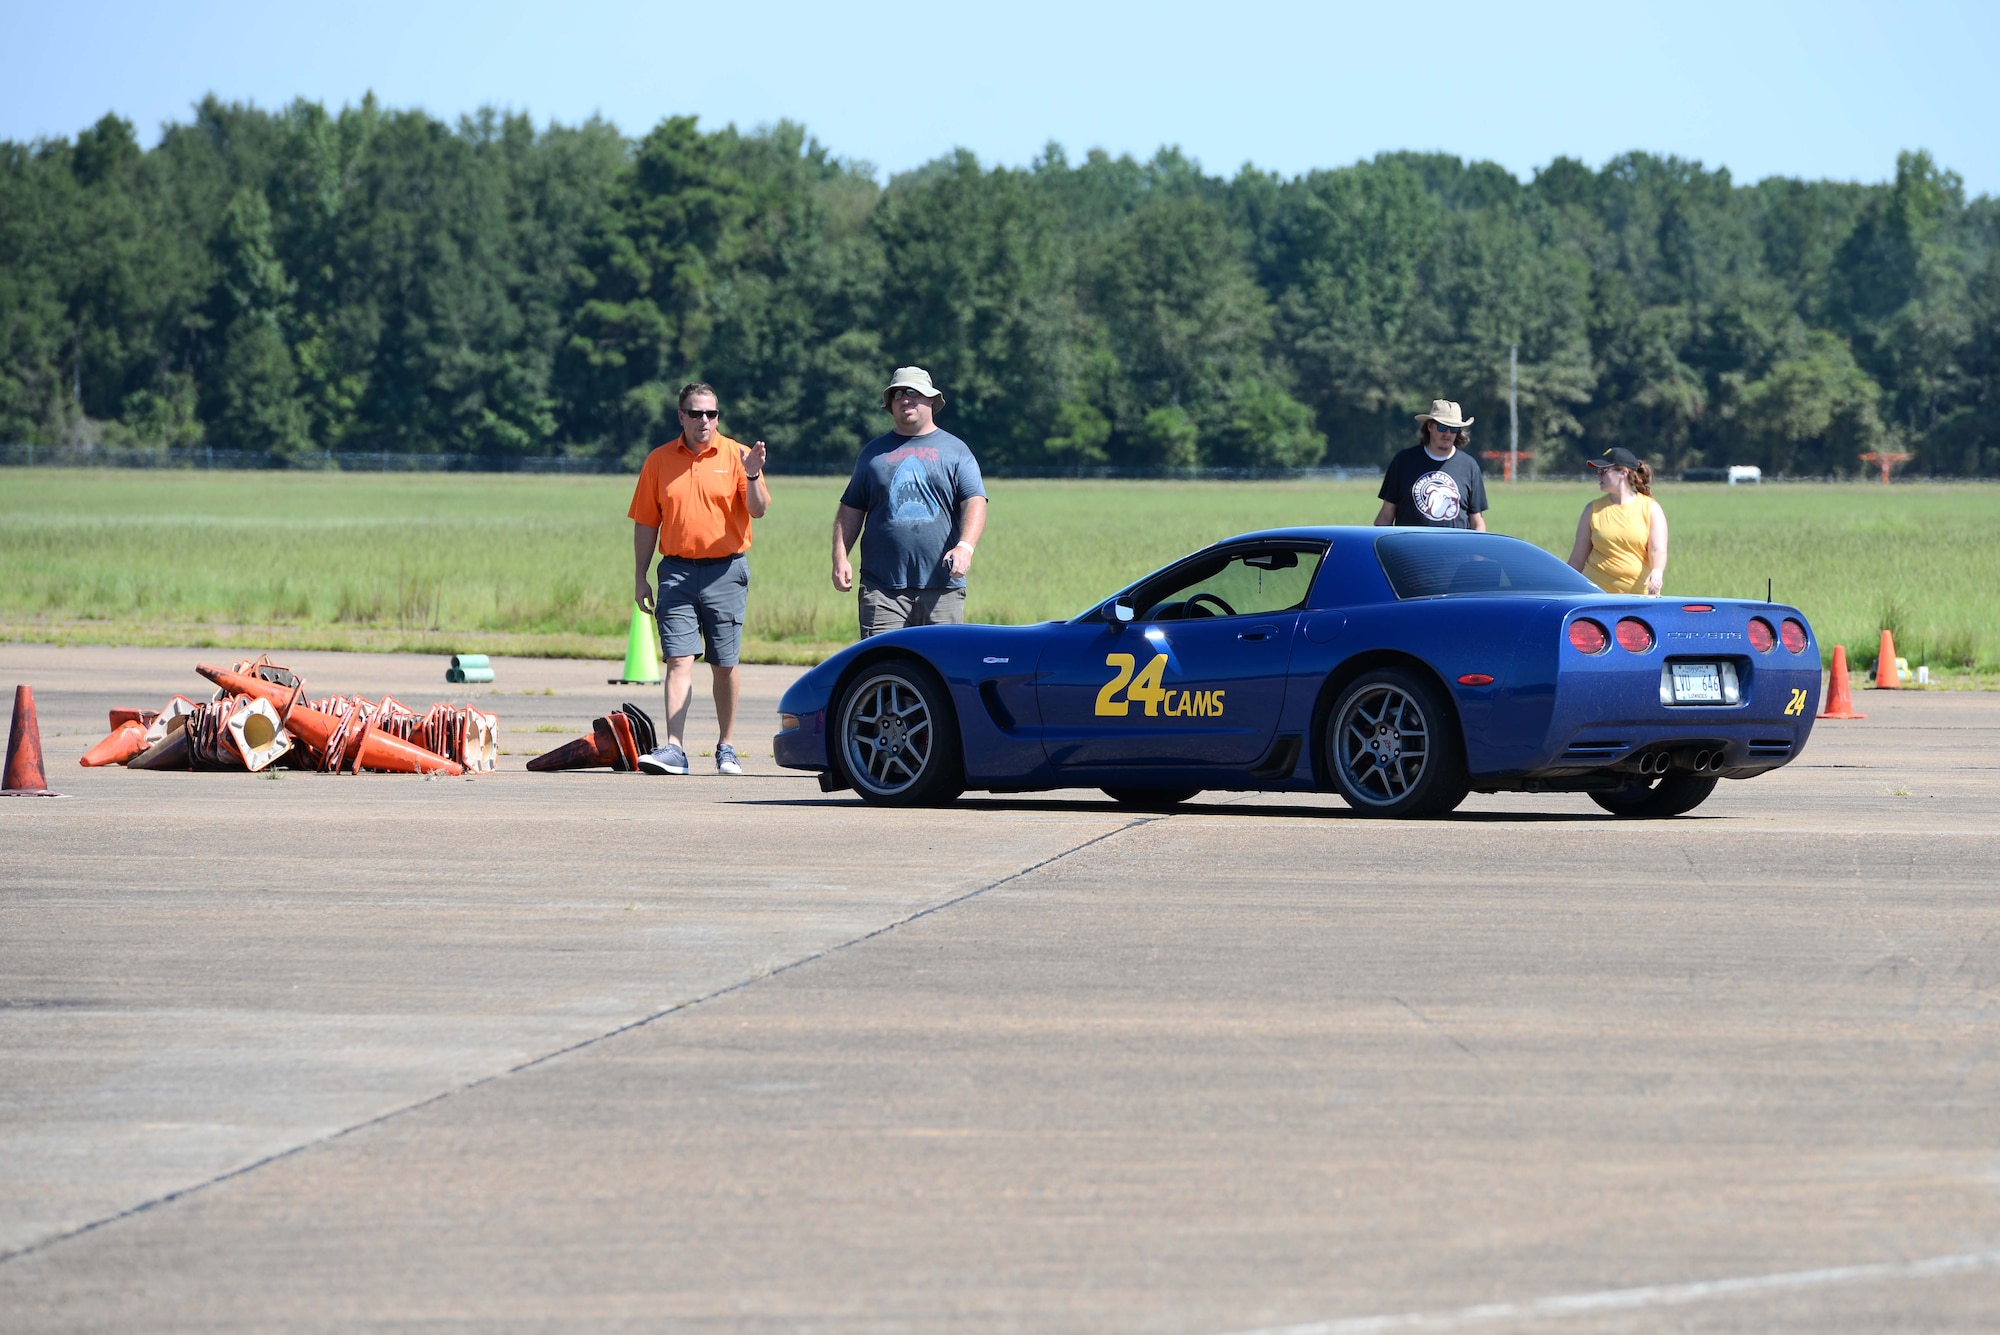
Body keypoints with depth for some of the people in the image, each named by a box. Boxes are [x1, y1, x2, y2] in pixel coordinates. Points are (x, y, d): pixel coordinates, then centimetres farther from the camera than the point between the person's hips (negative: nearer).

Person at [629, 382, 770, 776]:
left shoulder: (736, 456, 1)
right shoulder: (659, 461, 6)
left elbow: (757, 510, -8)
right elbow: (645, 523, 10)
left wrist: (752, 477, -27)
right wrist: (640, 578, 6)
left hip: (726, 570, -1)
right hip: (677, 571, 1)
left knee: (724, 665, 6)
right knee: (679, 660, -9)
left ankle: (727, 747, 17)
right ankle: (674, 750, -15)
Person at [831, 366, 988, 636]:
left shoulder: (955, 450, 10)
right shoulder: (874, 452, 16)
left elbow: (975, 503, -1)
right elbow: (850, 510, 17)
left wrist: (965, 547, -18)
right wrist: (840, 559, 4)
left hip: (941, 587, -1)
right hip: (883, 589, 1)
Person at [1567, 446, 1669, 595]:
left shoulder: (1651, 508, 3)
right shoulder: (1593, 510, 8)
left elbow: (1658, 550, -6)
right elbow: (1577, 558, 10)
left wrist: (1657, 571, -27)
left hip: (1641, 593, -1)